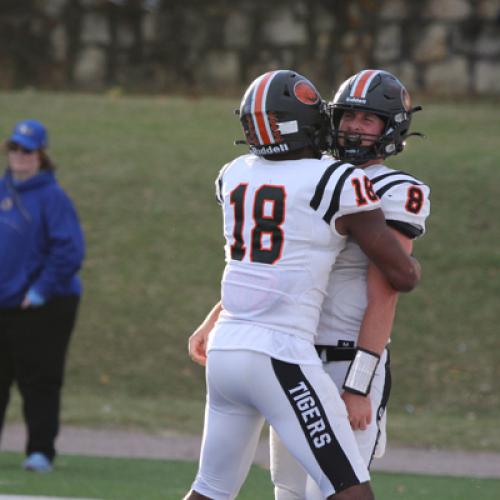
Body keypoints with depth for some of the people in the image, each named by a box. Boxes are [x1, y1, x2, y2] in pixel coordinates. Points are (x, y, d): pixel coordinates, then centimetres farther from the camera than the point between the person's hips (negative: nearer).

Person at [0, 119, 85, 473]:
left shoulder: (52, 197, -9)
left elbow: (69, 251, -15)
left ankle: (41, 452, 3)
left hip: (43, 309, -6)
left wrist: (40, 291, -16)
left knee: (40, 381, -2)